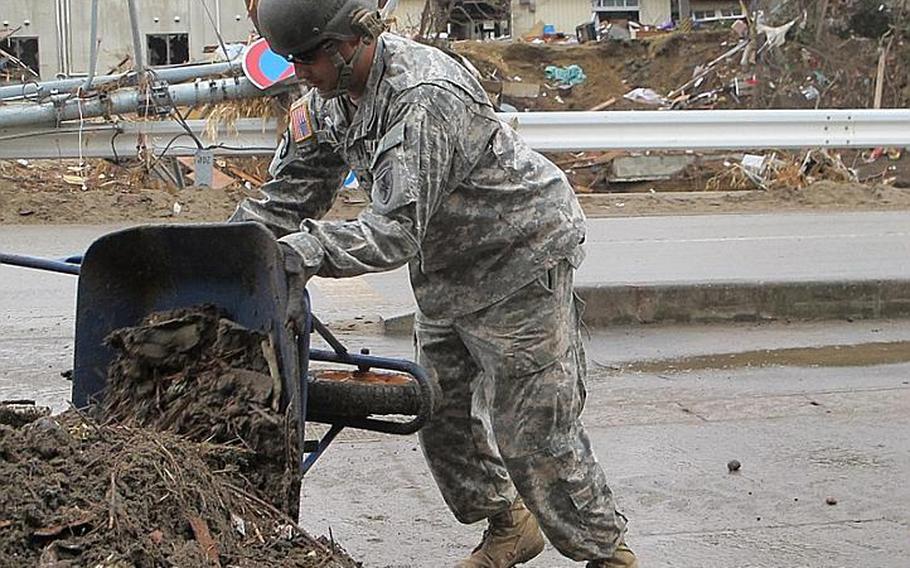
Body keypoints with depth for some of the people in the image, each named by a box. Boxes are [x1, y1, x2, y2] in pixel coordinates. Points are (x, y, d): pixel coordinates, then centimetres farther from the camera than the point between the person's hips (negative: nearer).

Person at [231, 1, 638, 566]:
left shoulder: (425, 98, -32)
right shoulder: (327, 98, -3)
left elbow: (395, 229, -37)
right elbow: (288, 195, 1)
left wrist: (298, 252, -45)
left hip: (522, 259, -9)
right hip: (446, 272, 9)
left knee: (532, 426, -5)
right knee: (441, 410, 14)